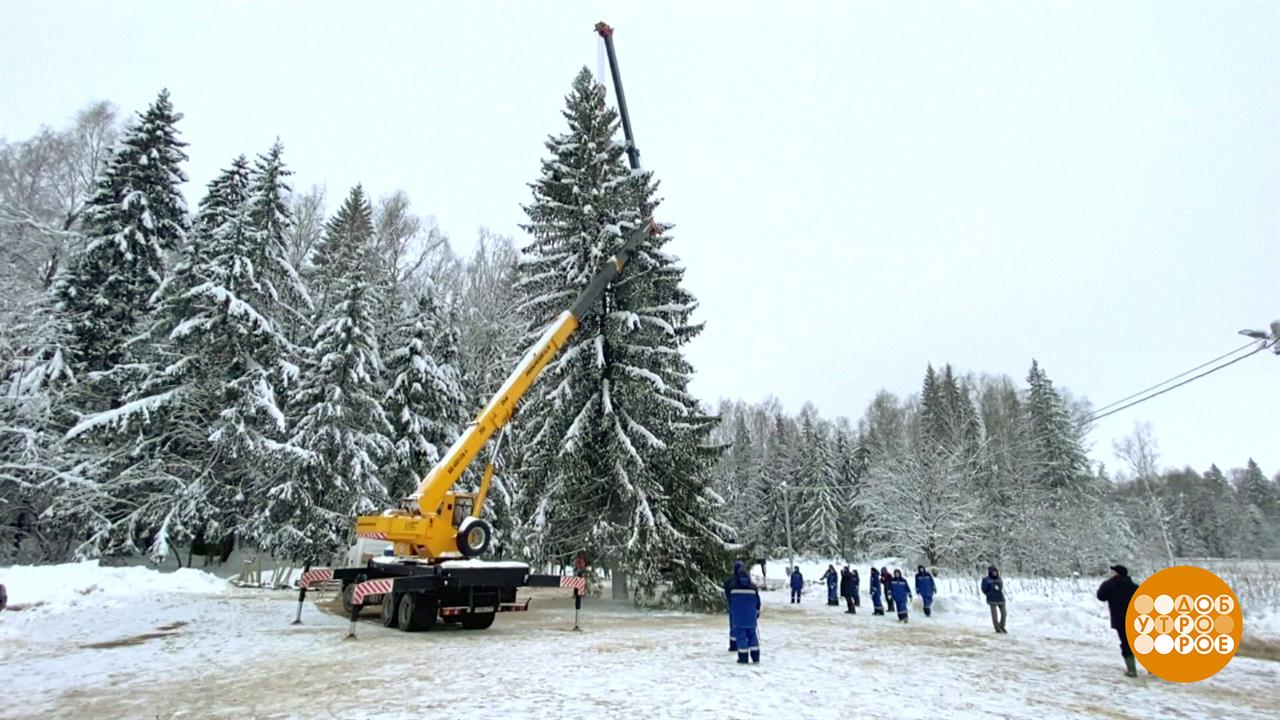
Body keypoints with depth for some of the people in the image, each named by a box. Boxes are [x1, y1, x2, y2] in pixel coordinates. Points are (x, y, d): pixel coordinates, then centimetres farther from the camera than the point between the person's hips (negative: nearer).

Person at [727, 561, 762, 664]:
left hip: (738, 617, -2)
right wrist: (757, 612, 17)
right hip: (751, 617, 2)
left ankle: (743, 658, 3)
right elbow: (758, 601, 4)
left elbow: (730, 602, 1)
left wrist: (731, 613, 15)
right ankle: (756, 657, 12)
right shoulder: (753, 586, -3)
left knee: (741, 636, 3)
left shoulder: (732, 587, -7)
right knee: (753, 635, 11)